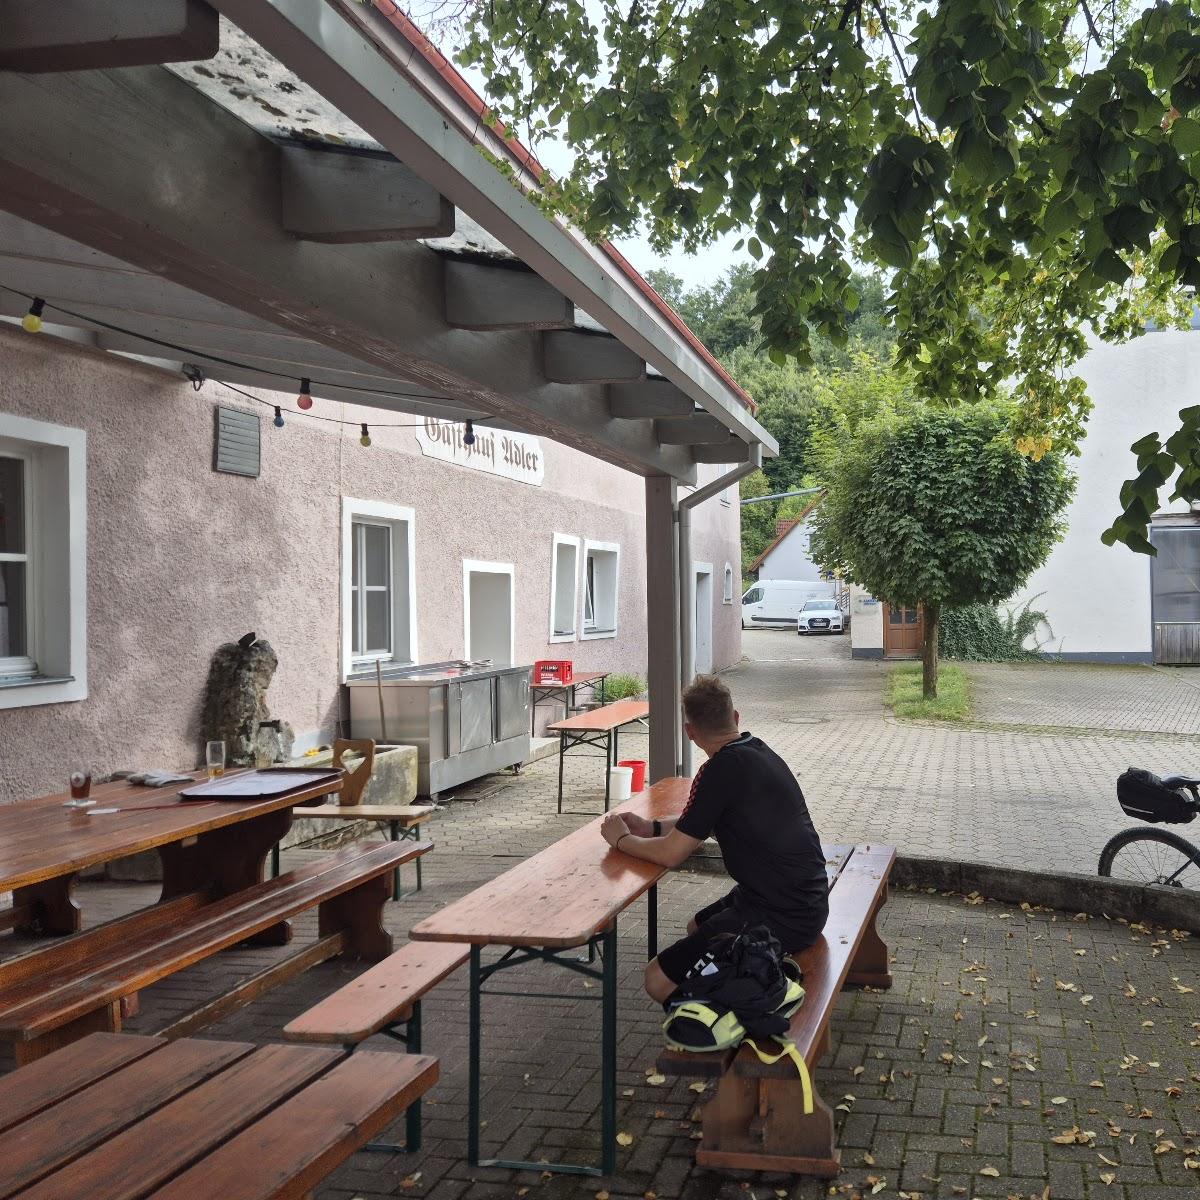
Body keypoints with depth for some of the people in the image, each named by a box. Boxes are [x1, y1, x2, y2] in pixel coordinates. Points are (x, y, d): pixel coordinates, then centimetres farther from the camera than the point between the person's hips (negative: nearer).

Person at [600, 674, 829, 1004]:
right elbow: (705, 821, 23)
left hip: (782, 920, -10)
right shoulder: (757, 751, 7)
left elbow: (670, 854, -15)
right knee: (697, 927, 30)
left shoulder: (723, 769, -21)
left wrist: (621, 839, 2)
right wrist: (652, 827, 14)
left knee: (659, 979, -9)